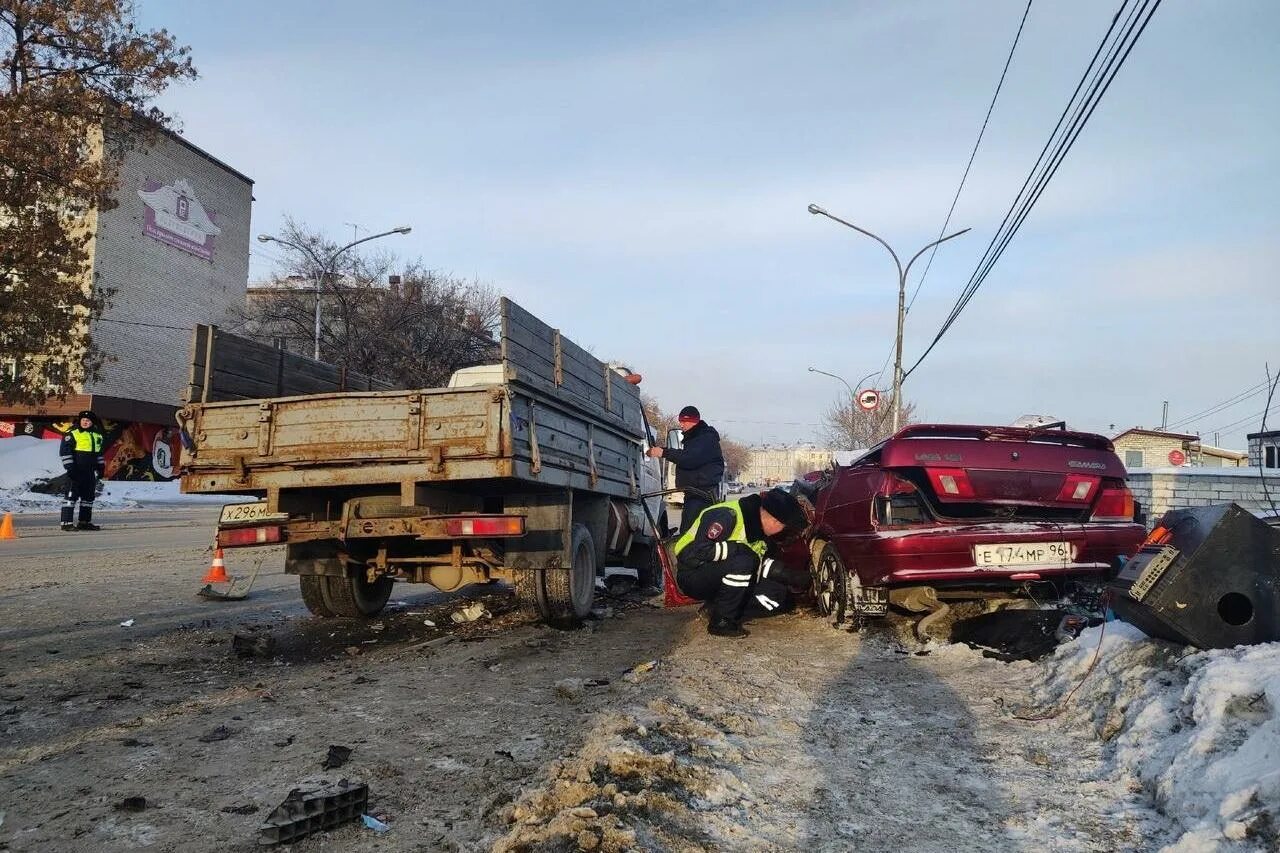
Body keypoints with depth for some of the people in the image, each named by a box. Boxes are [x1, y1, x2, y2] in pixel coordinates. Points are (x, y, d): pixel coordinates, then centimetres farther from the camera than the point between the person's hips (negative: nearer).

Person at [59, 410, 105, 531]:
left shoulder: (97, 436, 15)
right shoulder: (72, 434, -6)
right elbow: (64, 450, -9)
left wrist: (101, 467, 20)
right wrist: (69, 467, -15)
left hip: (90, 472, 7)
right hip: (76, 471, -7)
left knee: (88, 496, 10)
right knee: (71, 495, -8)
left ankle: (85, 521, 19)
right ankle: (66, 522, -6)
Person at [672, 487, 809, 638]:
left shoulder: (759, 529, 5)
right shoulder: (727, 516, -23)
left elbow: (756, 564, 12)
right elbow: (696, 552, -31)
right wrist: (739, 548, -27)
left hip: (721, 578, 8)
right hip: (693, 577, -8)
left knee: (776, 595, -8)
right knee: (742, 561, -34)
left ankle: (718, 605, 7)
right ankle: (721, 622, -18)